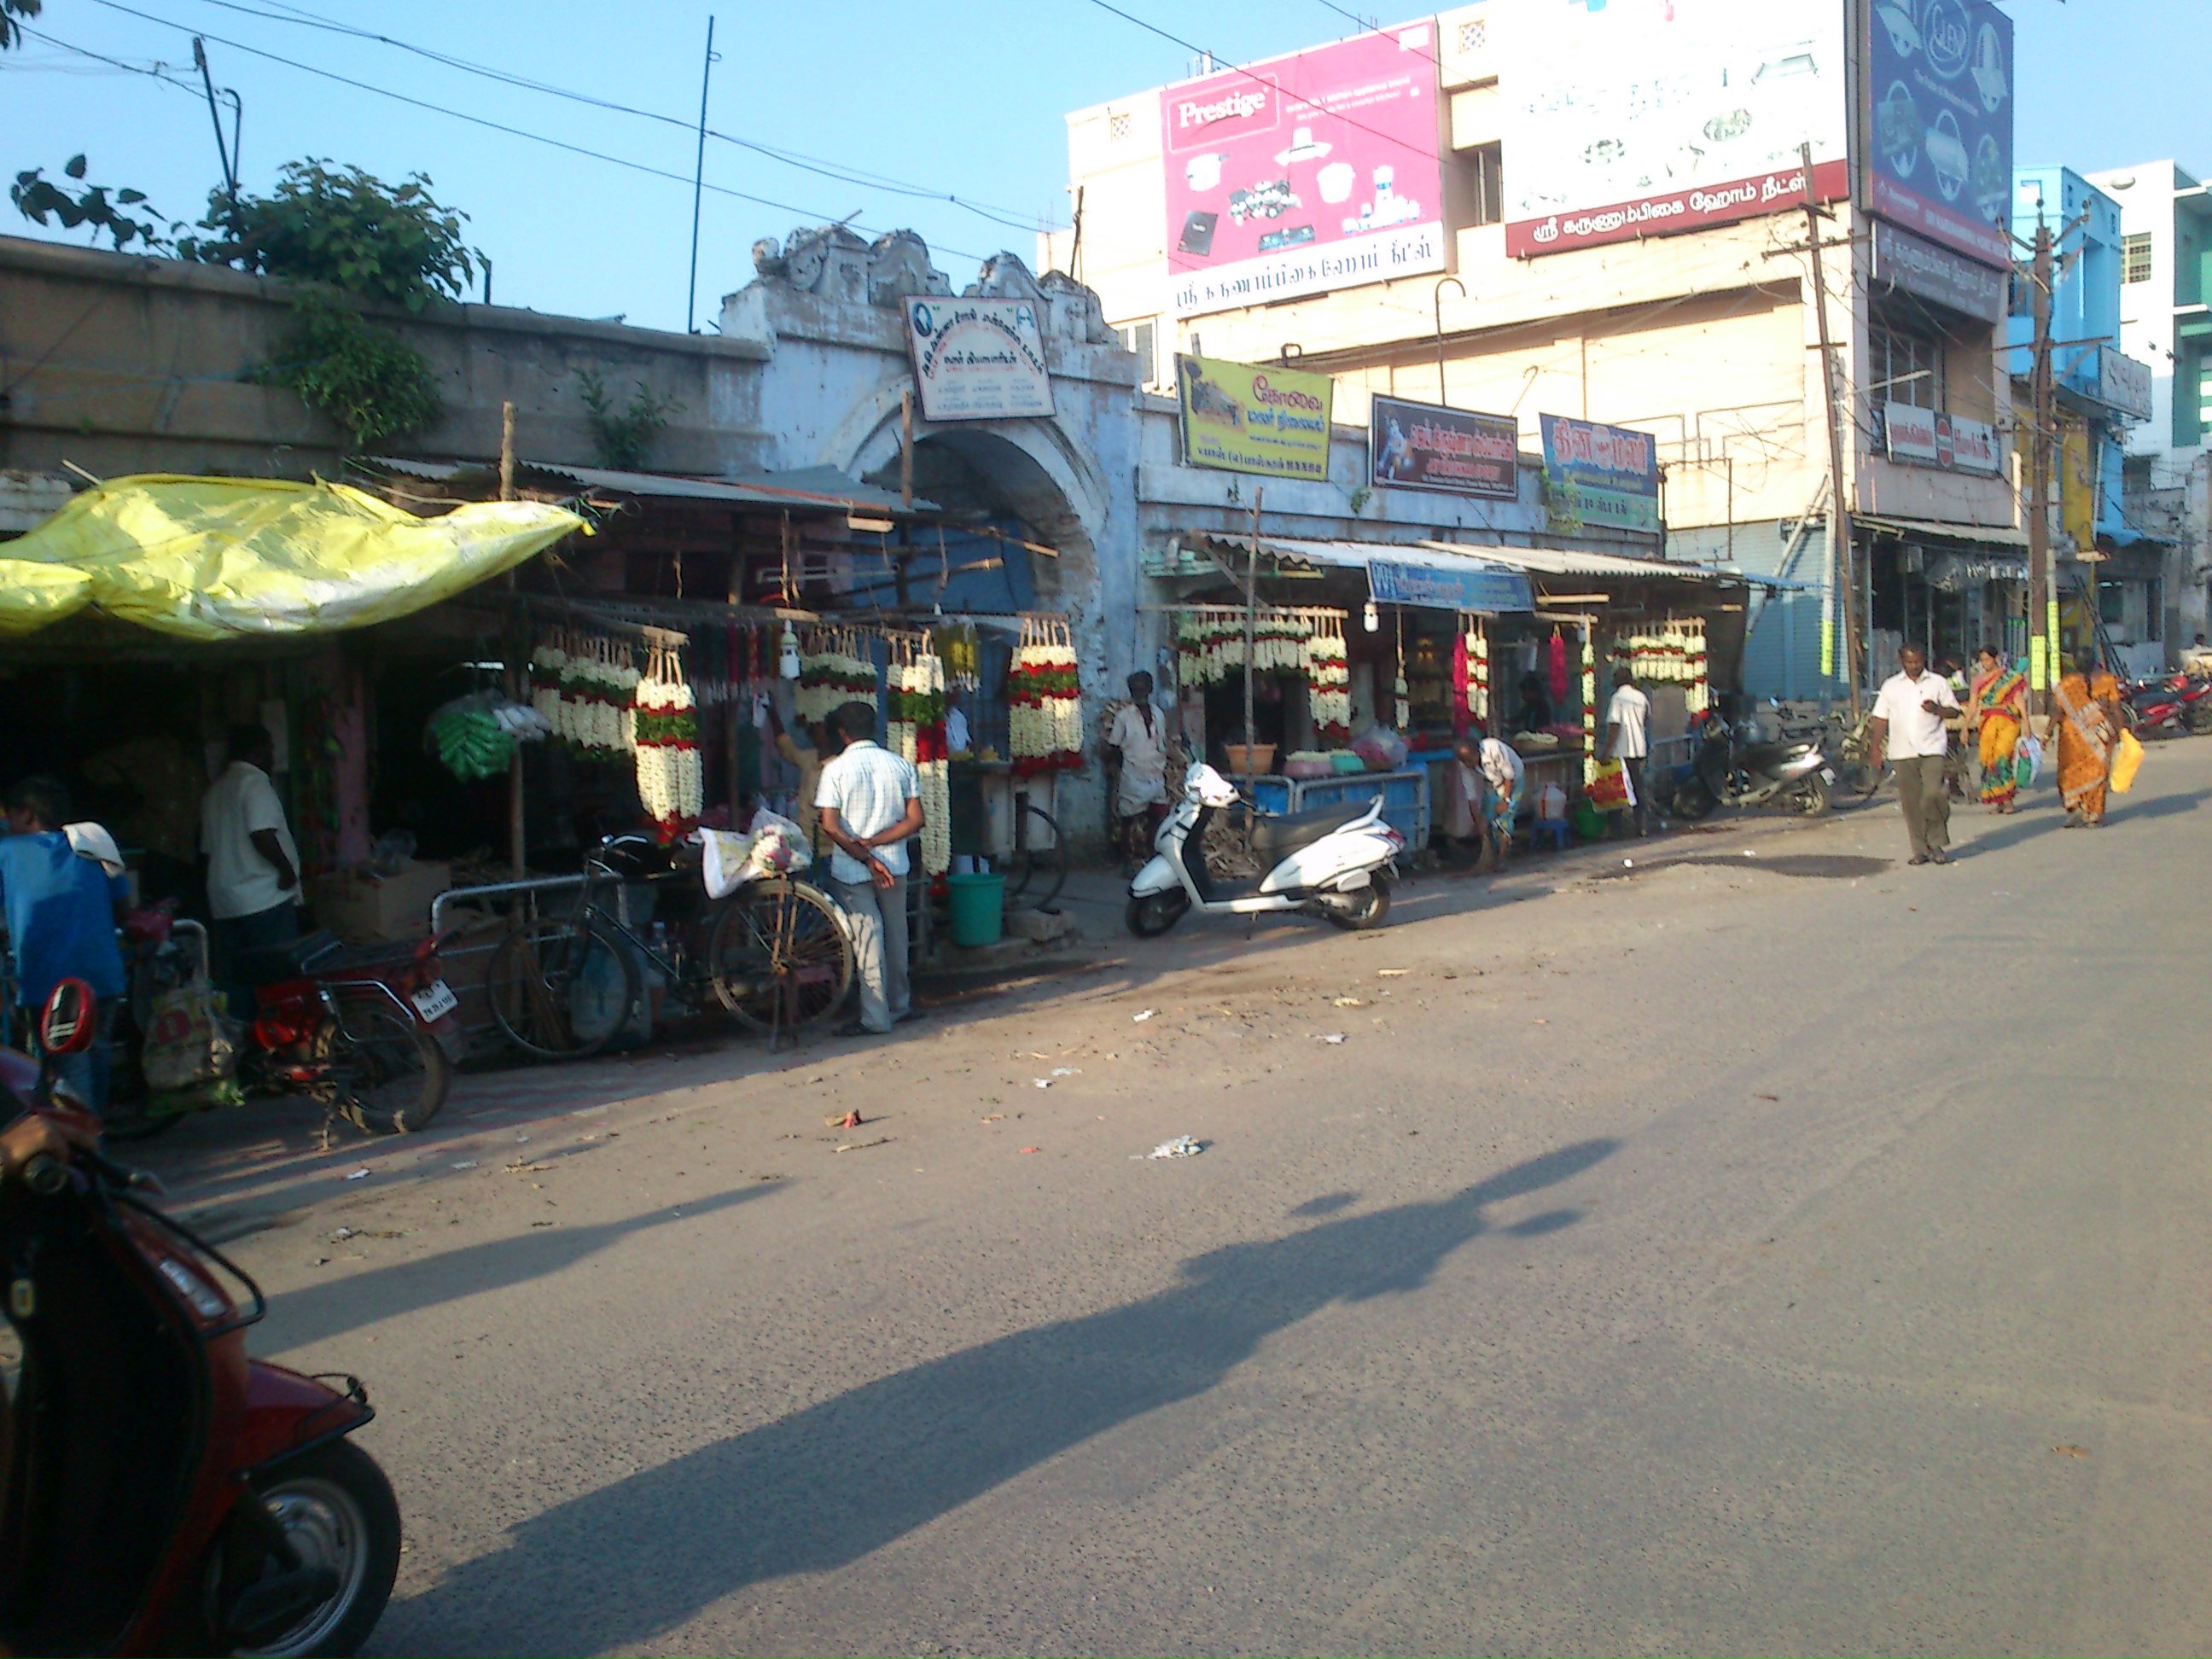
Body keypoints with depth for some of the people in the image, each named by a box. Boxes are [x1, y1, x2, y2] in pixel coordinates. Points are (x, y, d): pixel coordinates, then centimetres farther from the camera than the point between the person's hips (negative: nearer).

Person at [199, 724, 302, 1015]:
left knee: (234, 982, 8)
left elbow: (207, 848, 21)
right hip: (265, 900, -8)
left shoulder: (215, 789, 18)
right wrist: (287, 869, -11)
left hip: (224, 903, 8)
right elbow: (262, 834, -22)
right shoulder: (254, 781, -9)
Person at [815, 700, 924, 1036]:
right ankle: (899, 1005, 29)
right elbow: (914, 820, -4)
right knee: (895, 936, 16)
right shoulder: (901, 765, 0)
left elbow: (830, 826, -16)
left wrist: (865, 856, -15)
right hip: (895, 866, 4)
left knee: (867, 940, 0)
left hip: (852, 870, -3)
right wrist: (872, 843, -7)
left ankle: (875, 1018, 2)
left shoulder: (836, 769, -9)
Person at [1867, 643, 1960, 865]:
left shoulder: (1938, 682, 9)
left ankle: (1937, 844, 0)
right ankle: (1921, 850, 9)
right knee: (1910, 803, 1)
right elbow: (1881, 718, 12)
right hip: (1902, 752, 2)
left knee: (1933, 794, -17)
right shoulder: (1890, 686, 12)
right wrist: (1875, 749, 5)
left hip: (1931, 749, -2)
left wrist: (1937, 710, -11)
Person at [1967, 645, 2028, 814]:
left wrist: (2025, 721, -9)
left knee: (2002, 757, -16)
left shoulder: (2010, 676, 5)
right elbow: (1972, 705, 13)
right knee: (1987, 759, -5)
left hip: (2008, 722, -3)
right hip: (1987, 723, 3)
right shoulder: (1978, 680, 13)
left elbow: (2018, 699, 0)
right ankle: (1997, 801, 3)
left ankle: (2007, 799, -10)